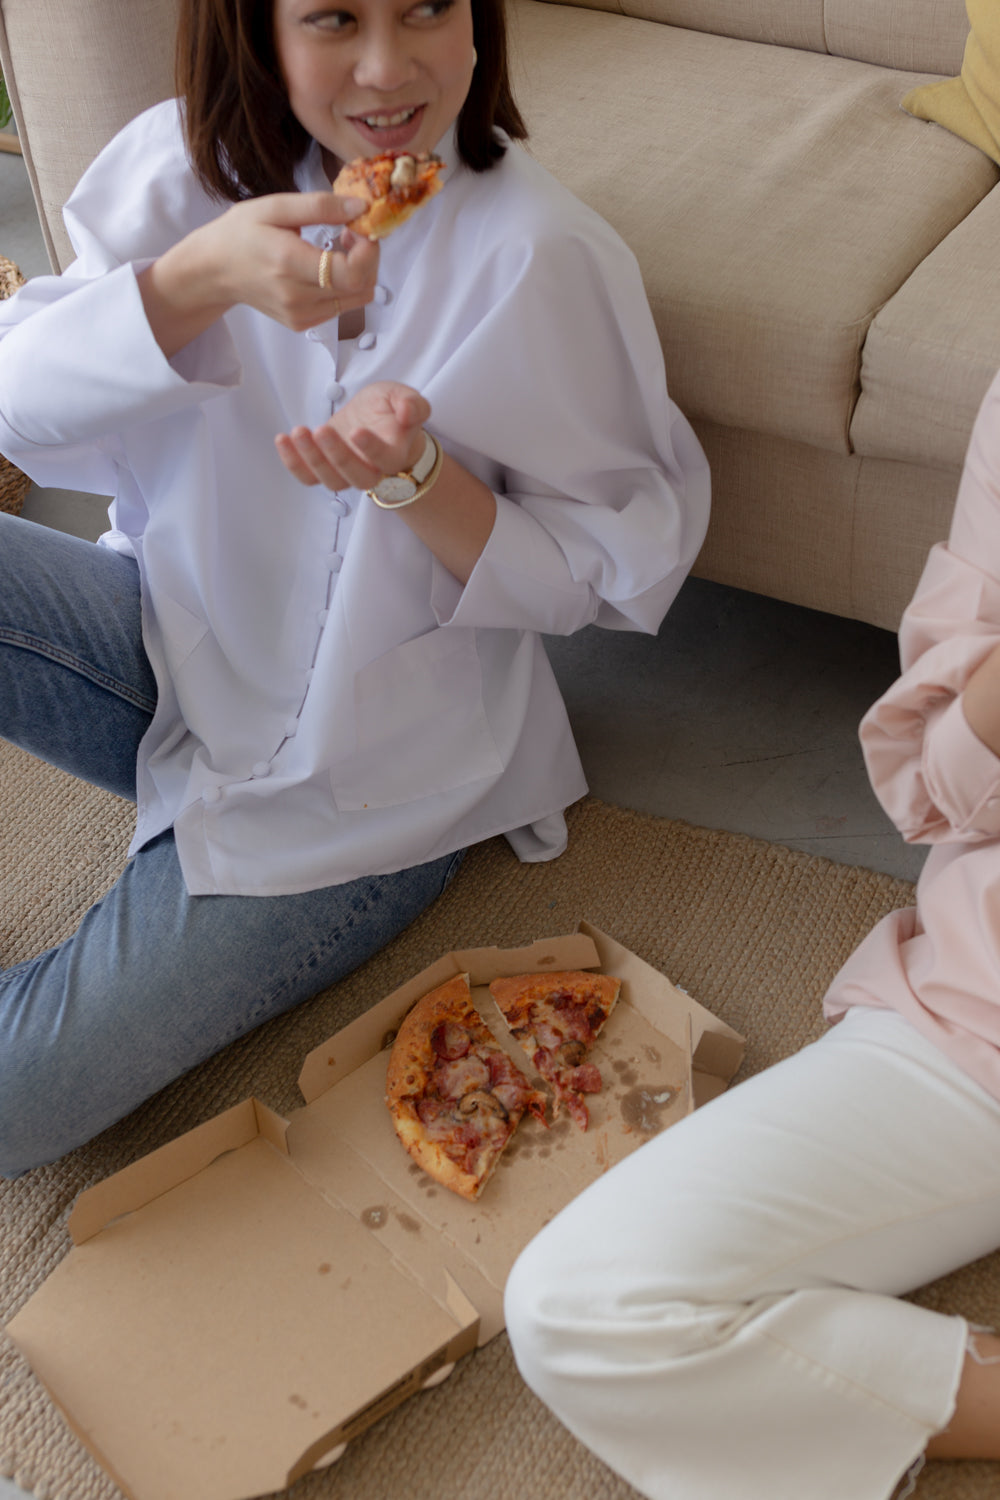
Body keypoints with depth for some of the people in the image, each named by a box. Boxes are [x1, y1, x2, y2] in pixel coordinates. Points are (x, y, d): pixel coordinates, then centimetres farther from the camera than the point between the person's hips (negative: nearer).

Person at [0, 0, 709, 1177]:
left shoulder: (536, 254, -20)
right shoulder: (181, 167, -8)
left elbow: (608, 572, -12)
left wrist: (415, 474, -31)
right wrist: (195, 281, -30)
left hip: (352, 785, -4)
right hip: (175, 648, 5)